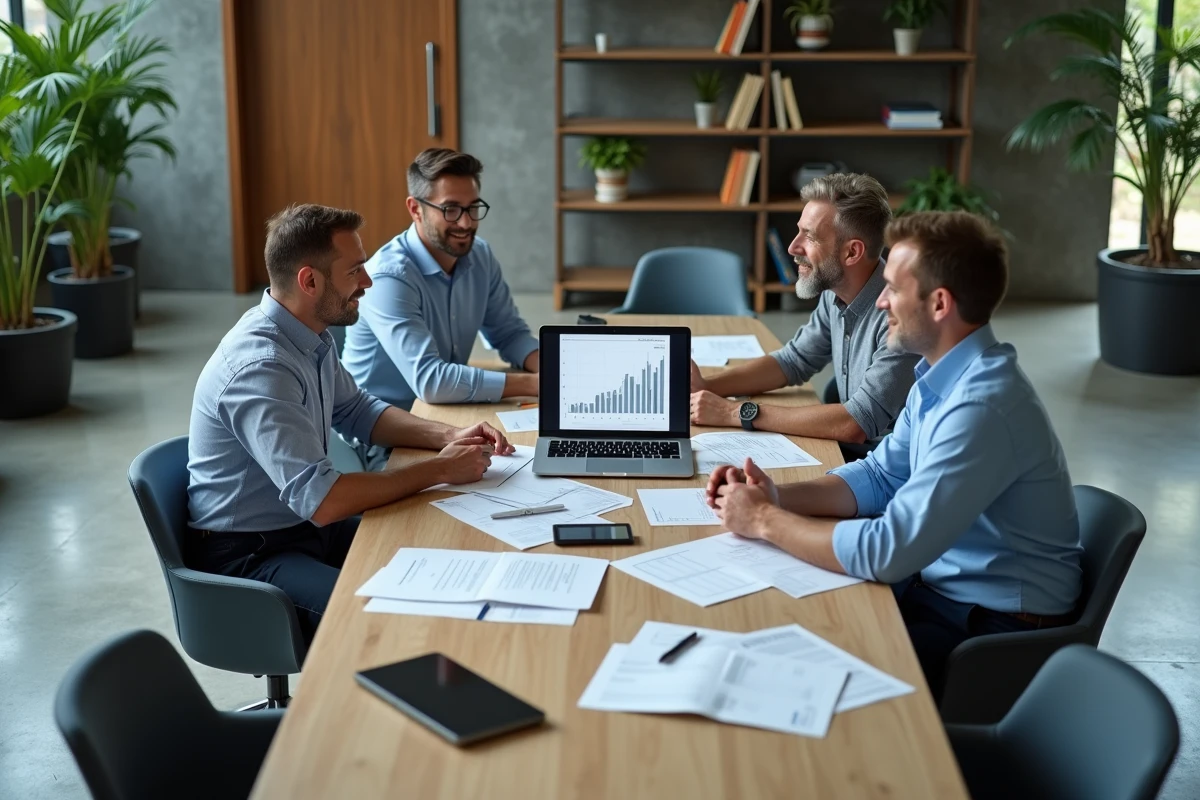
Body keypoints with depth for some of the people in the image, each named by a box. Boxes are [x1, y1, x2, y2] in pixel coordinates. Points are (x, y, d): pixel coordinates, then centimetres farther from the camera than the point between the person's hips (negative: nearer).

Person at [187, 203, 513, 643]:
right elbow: (321, 500, -34)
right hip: (248, 555, -9)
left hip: (303, 523, 9)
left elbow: (356, 410, 18)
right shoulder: (260, 368, -28)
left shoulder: (311, 335, 1)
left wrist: (448, 437, 1)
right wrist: (439, 469, -24)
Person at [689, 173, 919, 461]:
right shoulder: (835, 294, 1)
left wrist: (736, 413, -25)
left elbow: (858, 424, -30)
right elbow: (793, 361, 15)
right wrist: (706, 386, -1)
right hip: (849, 453, 7)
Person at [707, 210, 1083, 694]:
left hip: (992, 630, -8)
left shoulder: (983, 407, -28)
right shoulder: (942, 378, 3)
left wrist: (765, 521, -18)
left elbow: (887, 552, -30)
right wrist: (780, 498, -4)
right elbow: (880, 477, 12)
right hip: (938, 586, 8)